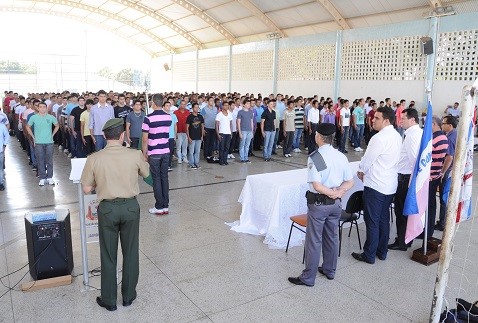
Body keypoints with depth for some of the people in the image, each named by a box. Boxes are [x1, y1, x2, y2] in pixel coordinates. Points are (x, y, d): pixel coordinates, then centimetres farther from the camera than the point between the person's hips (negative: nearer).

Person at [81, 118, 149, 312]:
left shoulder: (94, 159, -12)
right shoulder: (135, 155, -11)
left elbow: (86, 189, -4)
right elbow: (146, 174, 9)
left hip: (107, 208, 0)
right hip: (130, 206, 1)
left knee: (108, 256, 13)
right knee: (131, 253, 16)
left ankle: (109, 300, 27)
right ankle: (128, 296, 30)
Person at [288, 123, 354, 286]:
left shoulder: (315, 157, -18)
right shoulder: (341, 156, 1)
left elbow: (317, 185, -23)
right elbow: (350, 182, 3)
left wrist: (331, 193, -10)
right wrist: (338, 191, -9)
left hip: (318, 203, -6)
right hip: (335, 204, 6)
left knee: (314, 241, 3)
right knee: (332, 237, 19)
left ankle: (308, 277, 14)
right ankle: (329, 270, 35)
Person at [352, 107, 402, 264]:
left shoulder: (379, 138, -20)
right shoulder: (397, 136, 8)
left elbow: (366, 161, -14)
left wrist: (361, 171, 7)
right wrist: (366, 172, 13)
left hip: (375, 186, -9)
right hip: (390, 185, 9)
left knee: (372, 221, 1)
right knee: (384, 219, 16)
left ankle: (369, 255, 10)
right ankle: (382, 252, 26)